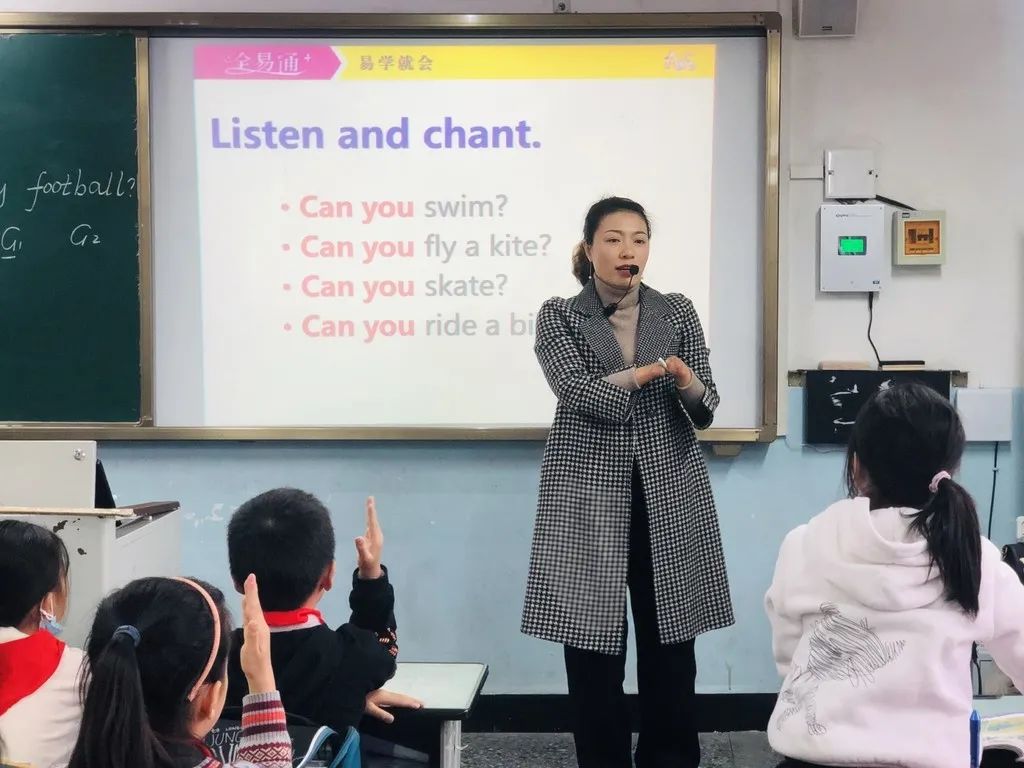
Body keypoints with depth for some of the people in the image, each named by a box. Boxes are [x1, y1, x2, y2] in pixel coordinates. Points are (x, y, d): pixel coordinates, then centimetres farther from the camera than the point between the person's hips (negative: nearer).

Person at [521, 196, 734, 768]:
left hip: (670, 496, 2)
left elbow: (705, 412, 1)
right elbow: (581, 396, -14)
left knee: (671, 643, 4)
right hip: (590, 498, -2)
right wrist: (651, 371, -16)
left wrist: (687, 384, -20)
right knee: (593, 643, -1)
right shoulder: (558, 317, 1)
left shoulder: (678, 312, 8)